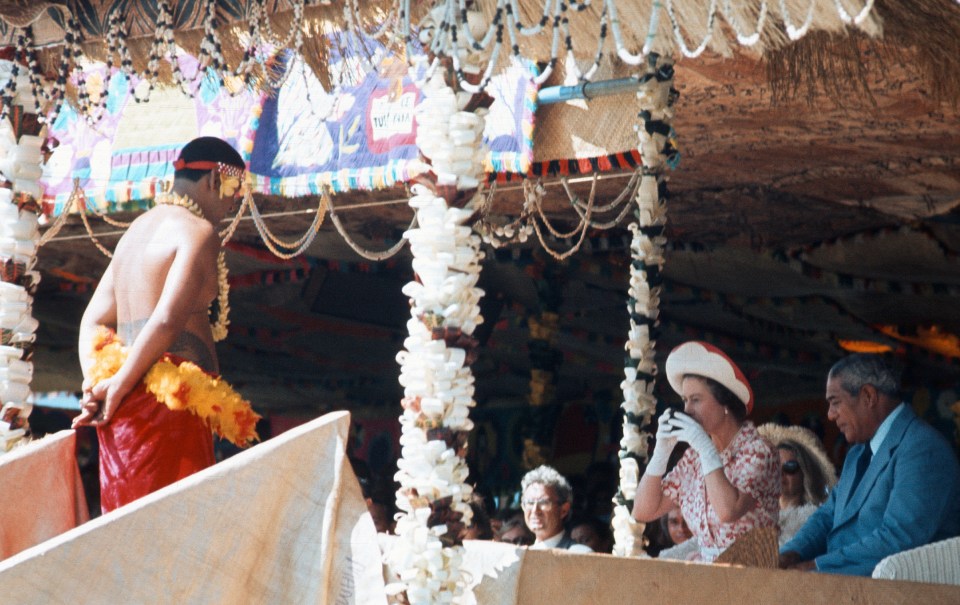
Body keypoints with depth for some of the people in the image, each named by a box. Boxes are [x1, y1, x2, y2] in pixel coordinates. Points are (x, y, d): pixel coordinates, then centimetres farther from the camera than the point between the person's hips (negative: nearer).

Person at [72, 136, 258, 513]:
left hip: (125, 409, 9)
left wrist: (96, 389, 6)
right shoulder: (199, 230, -6)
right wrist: (118, 386, -13)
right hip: (166, 399, -9)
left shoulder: (138, 228, 23)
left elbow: (93, 321, 18)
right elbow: (167, 320, -19)